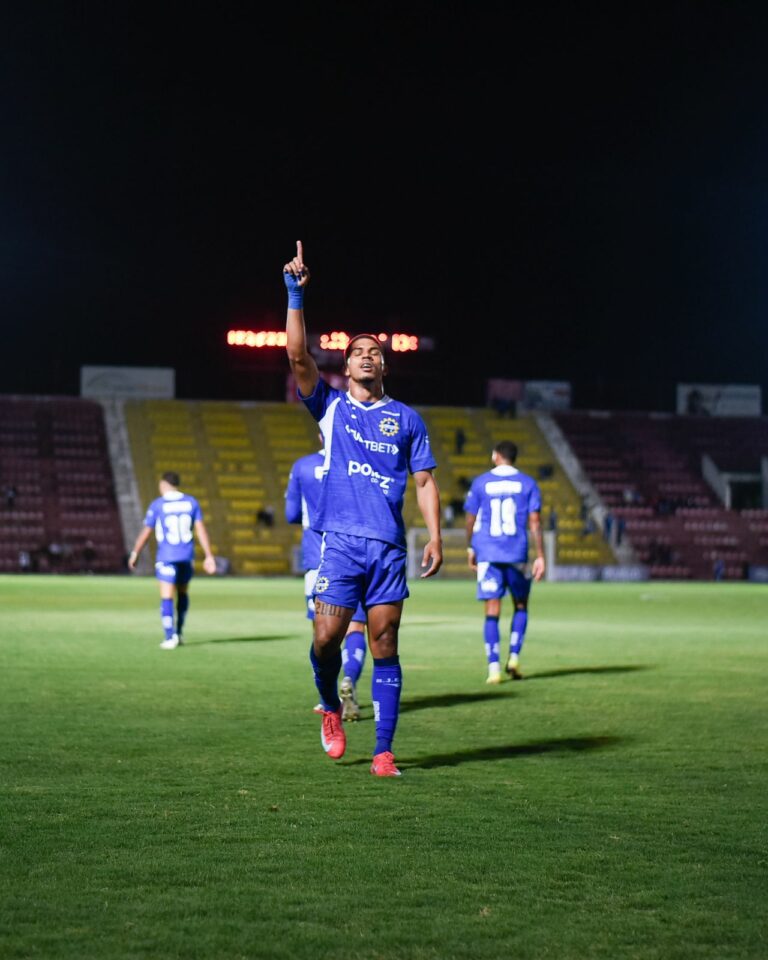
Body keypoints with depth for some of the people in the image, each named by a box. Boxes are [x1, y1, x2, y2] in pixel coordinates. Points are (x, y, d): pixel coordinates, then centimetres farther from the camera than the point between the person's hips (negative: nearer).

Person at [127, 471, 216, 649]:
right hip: (186, 556, 4)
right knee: (182, 592, 22)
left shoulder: (157, 505, -4)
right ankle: (179, 632, 25)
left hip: (166, 556, -4)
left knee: (167, 597, -3)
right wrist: (209, 556, 0)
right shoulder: (191, 502, 4)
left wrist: (135, 553, 11)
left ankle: (170, 637, -12)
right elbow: (201, 529, -1)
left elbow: (146, 532, -2)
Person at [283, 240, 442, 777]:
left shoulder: (407, 419, 13)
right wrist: (296, 295, -12)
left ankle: (384, 752, 2)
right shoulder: (331, 406, 9)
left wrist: (435, 536, 0)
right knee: (326, 638, -7)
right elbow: (298, 355, -4)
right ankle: (331, 709, 24)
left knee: (385, 648, -2)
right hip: (339, 542, -1)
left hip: (389, 547, 1)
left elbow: (424, 481, 11)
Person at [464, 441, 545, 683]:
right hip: (517, 554, 0)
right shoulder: (527, 484, 4)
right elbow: (535, 522, -2)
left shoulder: (480, 483, 5)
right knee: (521, 605, 18)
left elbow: (471, 520, 8)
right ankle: (514, 657, 5)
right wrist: (540, 556, -1)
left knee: (492, 611, 0)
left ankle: (494, 669, -8)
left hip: (487, 554, 0)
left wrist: (470, 548, 22)